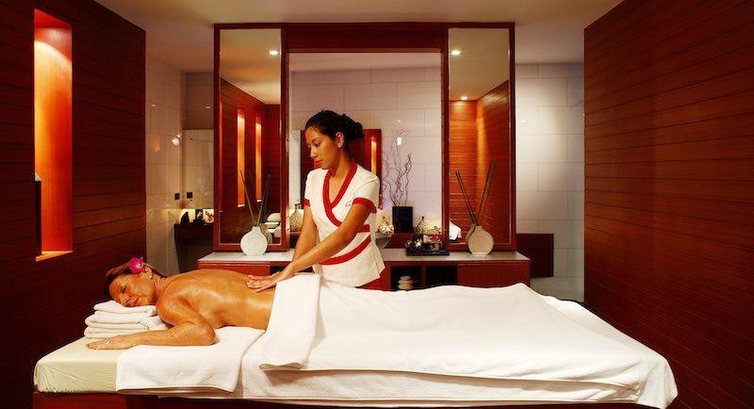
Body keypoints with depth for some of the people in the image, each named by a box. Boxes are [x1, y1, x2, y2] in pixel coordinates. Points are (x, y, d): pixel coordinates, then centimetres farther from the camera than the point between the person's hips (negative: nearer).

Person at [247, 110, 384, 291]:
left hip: (361, 281, -4)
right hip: (323, 277, 4)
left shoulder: (367, 181, -16)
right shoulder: (314, 178, 2)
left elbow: (344, 235, -27)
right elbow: (308, 232, -5)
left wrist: (291, 268, -32)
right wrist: (289, 276, -21)